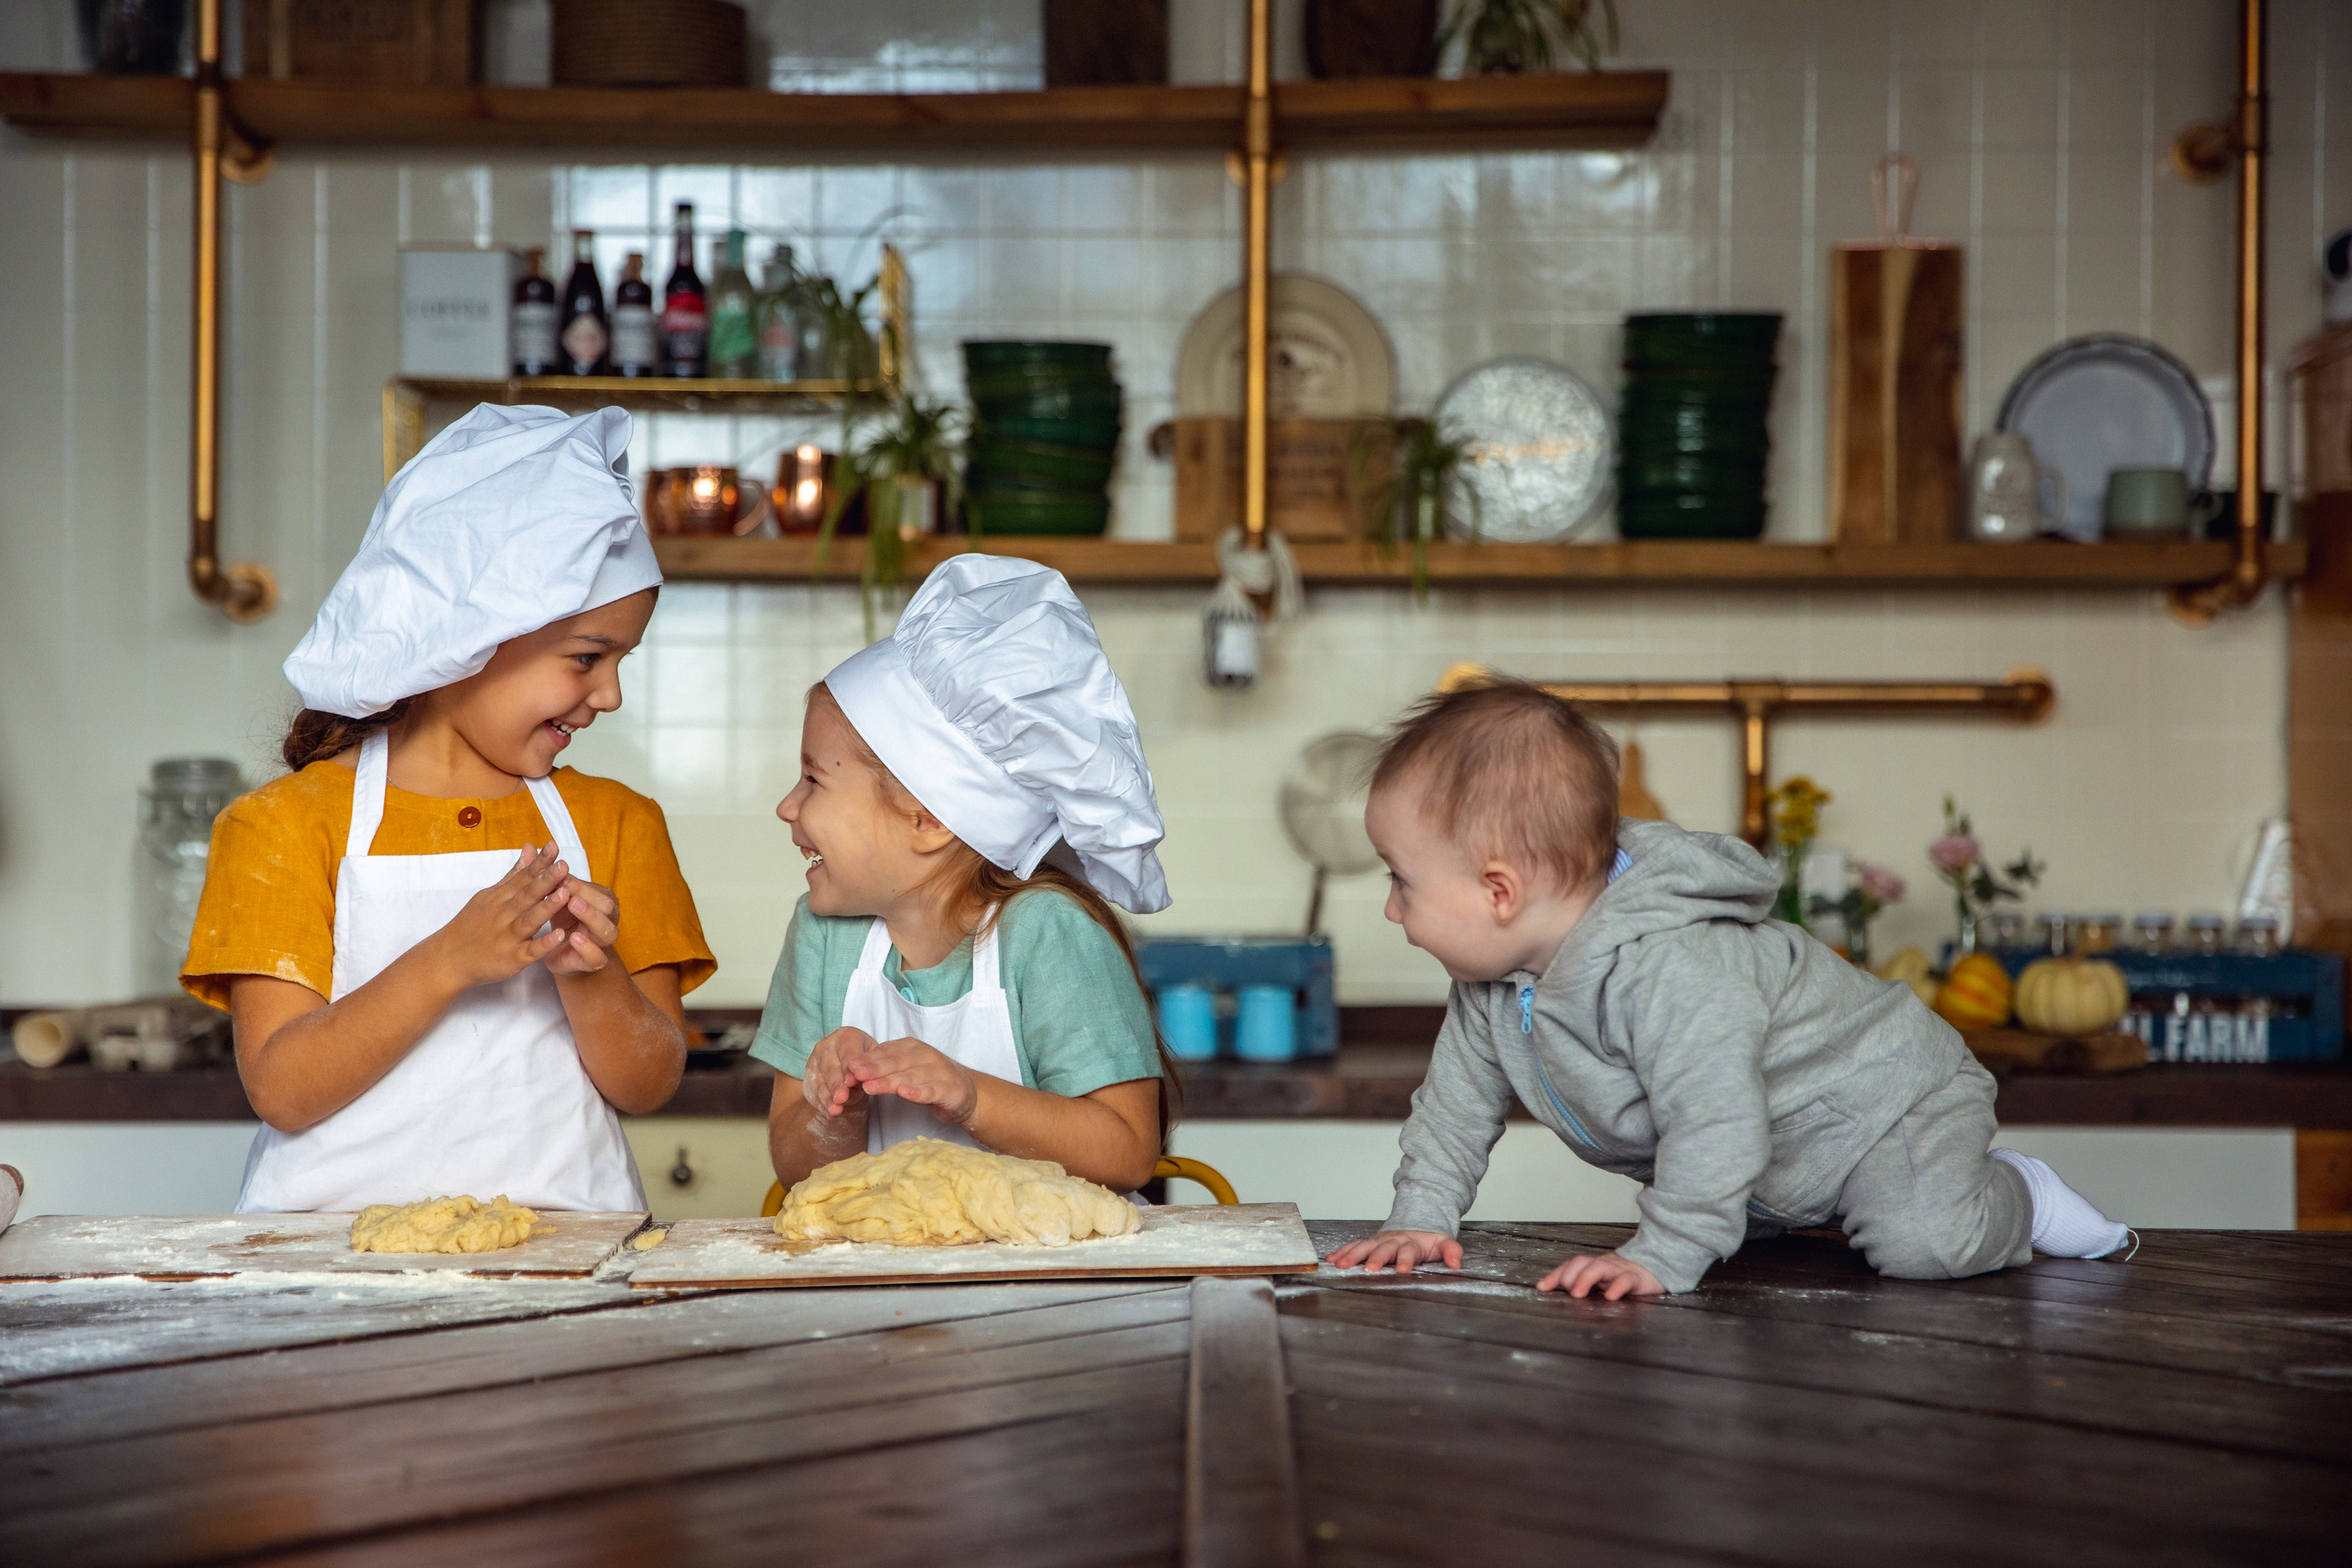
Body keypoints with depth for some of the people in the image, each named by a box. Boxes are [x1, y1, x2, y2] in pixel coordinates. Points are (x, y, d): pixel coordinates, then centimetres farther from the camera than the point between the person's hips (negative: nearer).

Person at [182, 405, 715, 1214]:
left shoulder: (616, 824, 12)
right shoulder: (288, 824, 3)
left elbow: (647, 1085, 7)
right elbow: (281, 1092, -7)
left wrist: (590, 974, -12)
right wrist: (450, 961, -17)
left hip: (559, 1237, 2)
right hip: (336, 1235, -1)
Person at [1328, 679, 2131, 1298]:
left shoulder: (1659, 970, -39)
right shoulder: (1490, 984, -8)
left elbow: (1716, 1121, -42)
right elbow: (1457, 1097, 5)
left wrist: (1662, 1259, -43)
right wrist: (1420, 1219, -2)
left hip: (1883, 1096, -9)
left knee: (1922, 1244, -25)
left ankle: (2014, 1199, 5)